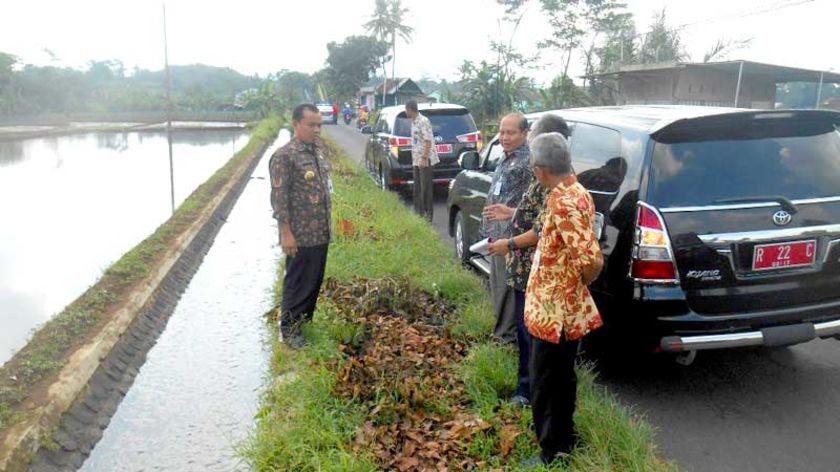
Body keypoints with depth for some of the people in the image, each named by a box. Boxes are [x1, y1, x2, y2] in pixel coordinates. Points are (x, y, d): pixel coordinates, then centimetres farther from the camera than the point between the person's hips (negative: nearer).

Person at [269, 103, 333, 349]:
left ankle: (305, 322, 32)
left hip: (321, 232, 8)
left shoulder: (317, 152, 10)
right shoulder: (284, 156, -15)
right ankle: (290, 329, 19)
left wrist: (327, 226, 17)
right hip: (301, 235, -8)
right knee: (297, 283, 3)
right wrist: (286, 233, -18)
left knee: (315, 280, 16)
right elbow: (279, 198, -16)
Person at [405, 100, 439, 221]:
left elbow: (428, 141, -19)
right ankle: (419, 212, 21)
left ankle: (428, 214, 0)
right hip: (416, 160, 9)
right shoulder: (413, 122, 15)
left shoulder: (423, 121, -14)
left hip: (425, 160, -9)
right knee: (417, 189, 13)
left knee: (426, 188, -5)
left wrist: (424, 158, -23)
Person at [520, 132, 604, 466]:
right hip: (562, 306, 10)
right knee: (560, 376, 23)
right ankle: (561, 435, 41)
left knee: (546, 382, 6)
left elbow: (592, 261, -31)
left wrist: (579, 284, -13)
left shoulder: (563, 202, -26)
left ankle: (554, 451, 21)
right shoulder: (574, 192, 5)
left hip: (554, 309, -10)